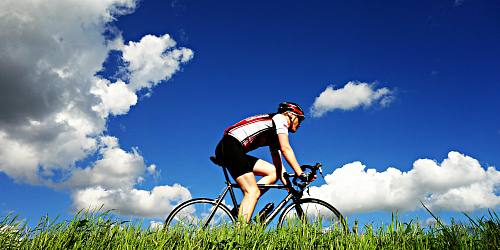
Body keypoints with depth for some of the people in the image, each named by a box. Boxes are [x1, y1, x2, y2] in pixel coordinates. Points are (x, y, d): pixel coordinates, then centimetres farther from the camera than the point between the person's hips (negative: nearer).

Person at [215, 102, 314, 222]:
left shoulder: (275, 137, 27)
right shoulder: (280, 118, 2)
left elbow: (279, 166, 23)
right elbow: (285, 149, -11)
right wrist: (301, 174, -11)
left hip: (237, 152, 9)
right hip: (230, 146, -9)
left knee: (273, 172, 4)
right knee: (253, 192, -15)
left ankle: (242, 209, -1)